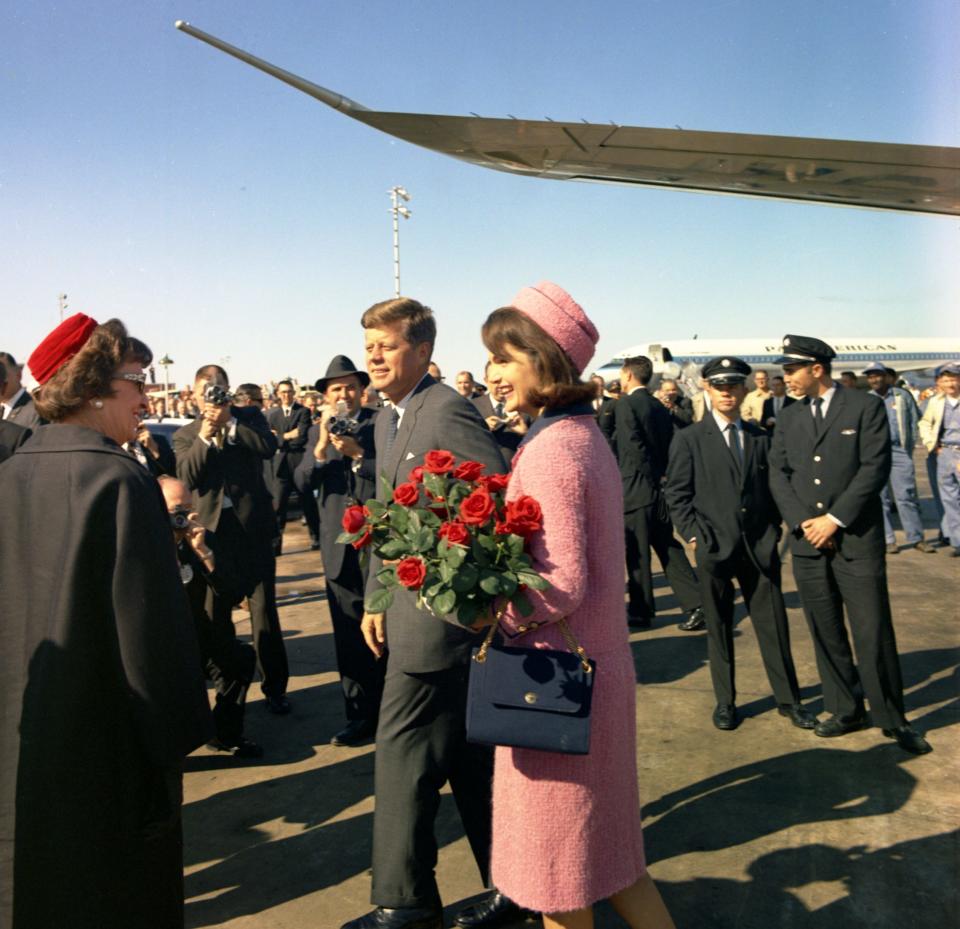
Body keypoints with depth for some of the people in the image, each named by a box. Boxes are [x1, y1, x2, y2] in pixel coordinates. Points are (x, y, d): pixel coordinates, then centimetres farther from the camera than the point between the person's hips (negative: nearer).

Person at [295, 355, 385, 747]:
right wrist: (319, 451, -16)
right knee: (349, 638, 9)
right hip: (339, 548, 4)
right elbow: (301, 484, 0)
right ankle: (361, 716, 21)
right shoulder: (319, 431, 9)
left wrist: (358, 453, -22)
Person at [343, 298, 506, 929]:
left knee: (402, 749, -1)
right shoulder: (388, 420, 15)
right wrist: (377, 596, 15)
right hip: (411, 608, 10)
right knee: (469, 756, 17)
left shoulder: (447, 411, -15)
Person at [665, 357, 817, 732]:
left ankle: (787, 698, 21)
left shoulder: (760, 437, 10)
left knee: (773, 623, 6)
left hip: (760, 546, 2)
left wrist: (773, 529, 6)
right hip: (714, 547, -2)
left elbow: (771, 487, 15)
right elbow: (677, 495, -1)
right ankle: (725, 701, 21)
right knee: (719, 627, 8)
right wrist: (694, 534, -8)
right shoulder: (689, 439, 1)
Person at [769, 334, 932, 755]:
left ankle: (891, 718, 12)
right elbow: (778, 473, 6)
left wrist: (835, 519, -13)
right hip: (807, 541, 4)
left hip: (856, 537, -4)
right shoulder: (789, 417, 11)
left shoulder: (865, 406, -2)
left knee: (873, 631, -3)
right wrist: (802, 521, -8)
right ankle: (845, 710, 23)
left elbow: (875, 467, -9)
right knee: (825, 632, 9)